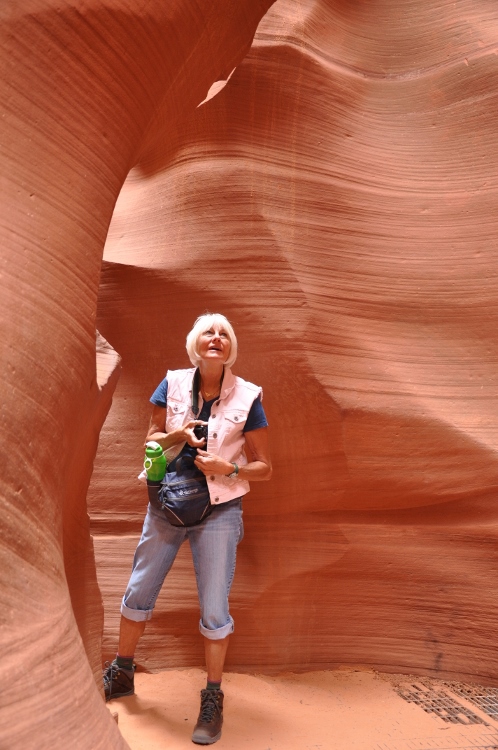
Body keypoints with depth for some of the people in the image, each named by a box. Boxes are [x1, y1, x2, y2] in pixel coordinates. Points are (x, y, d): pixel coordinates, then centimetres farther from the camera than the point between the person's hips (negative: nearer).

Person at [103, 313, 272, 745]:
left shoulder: (247, 397, -10)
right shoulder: (173, 385, -5)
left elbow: (264, 468, -5)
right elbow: (150, 439, 4)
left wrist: (228, 468, -23)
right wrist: (177, 436, -16)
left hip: (218, 512, -2)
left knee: (214, 610, 5)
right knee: (138, 593, 15)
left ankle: (213, 700, 28)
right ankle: (121, 675, 41)